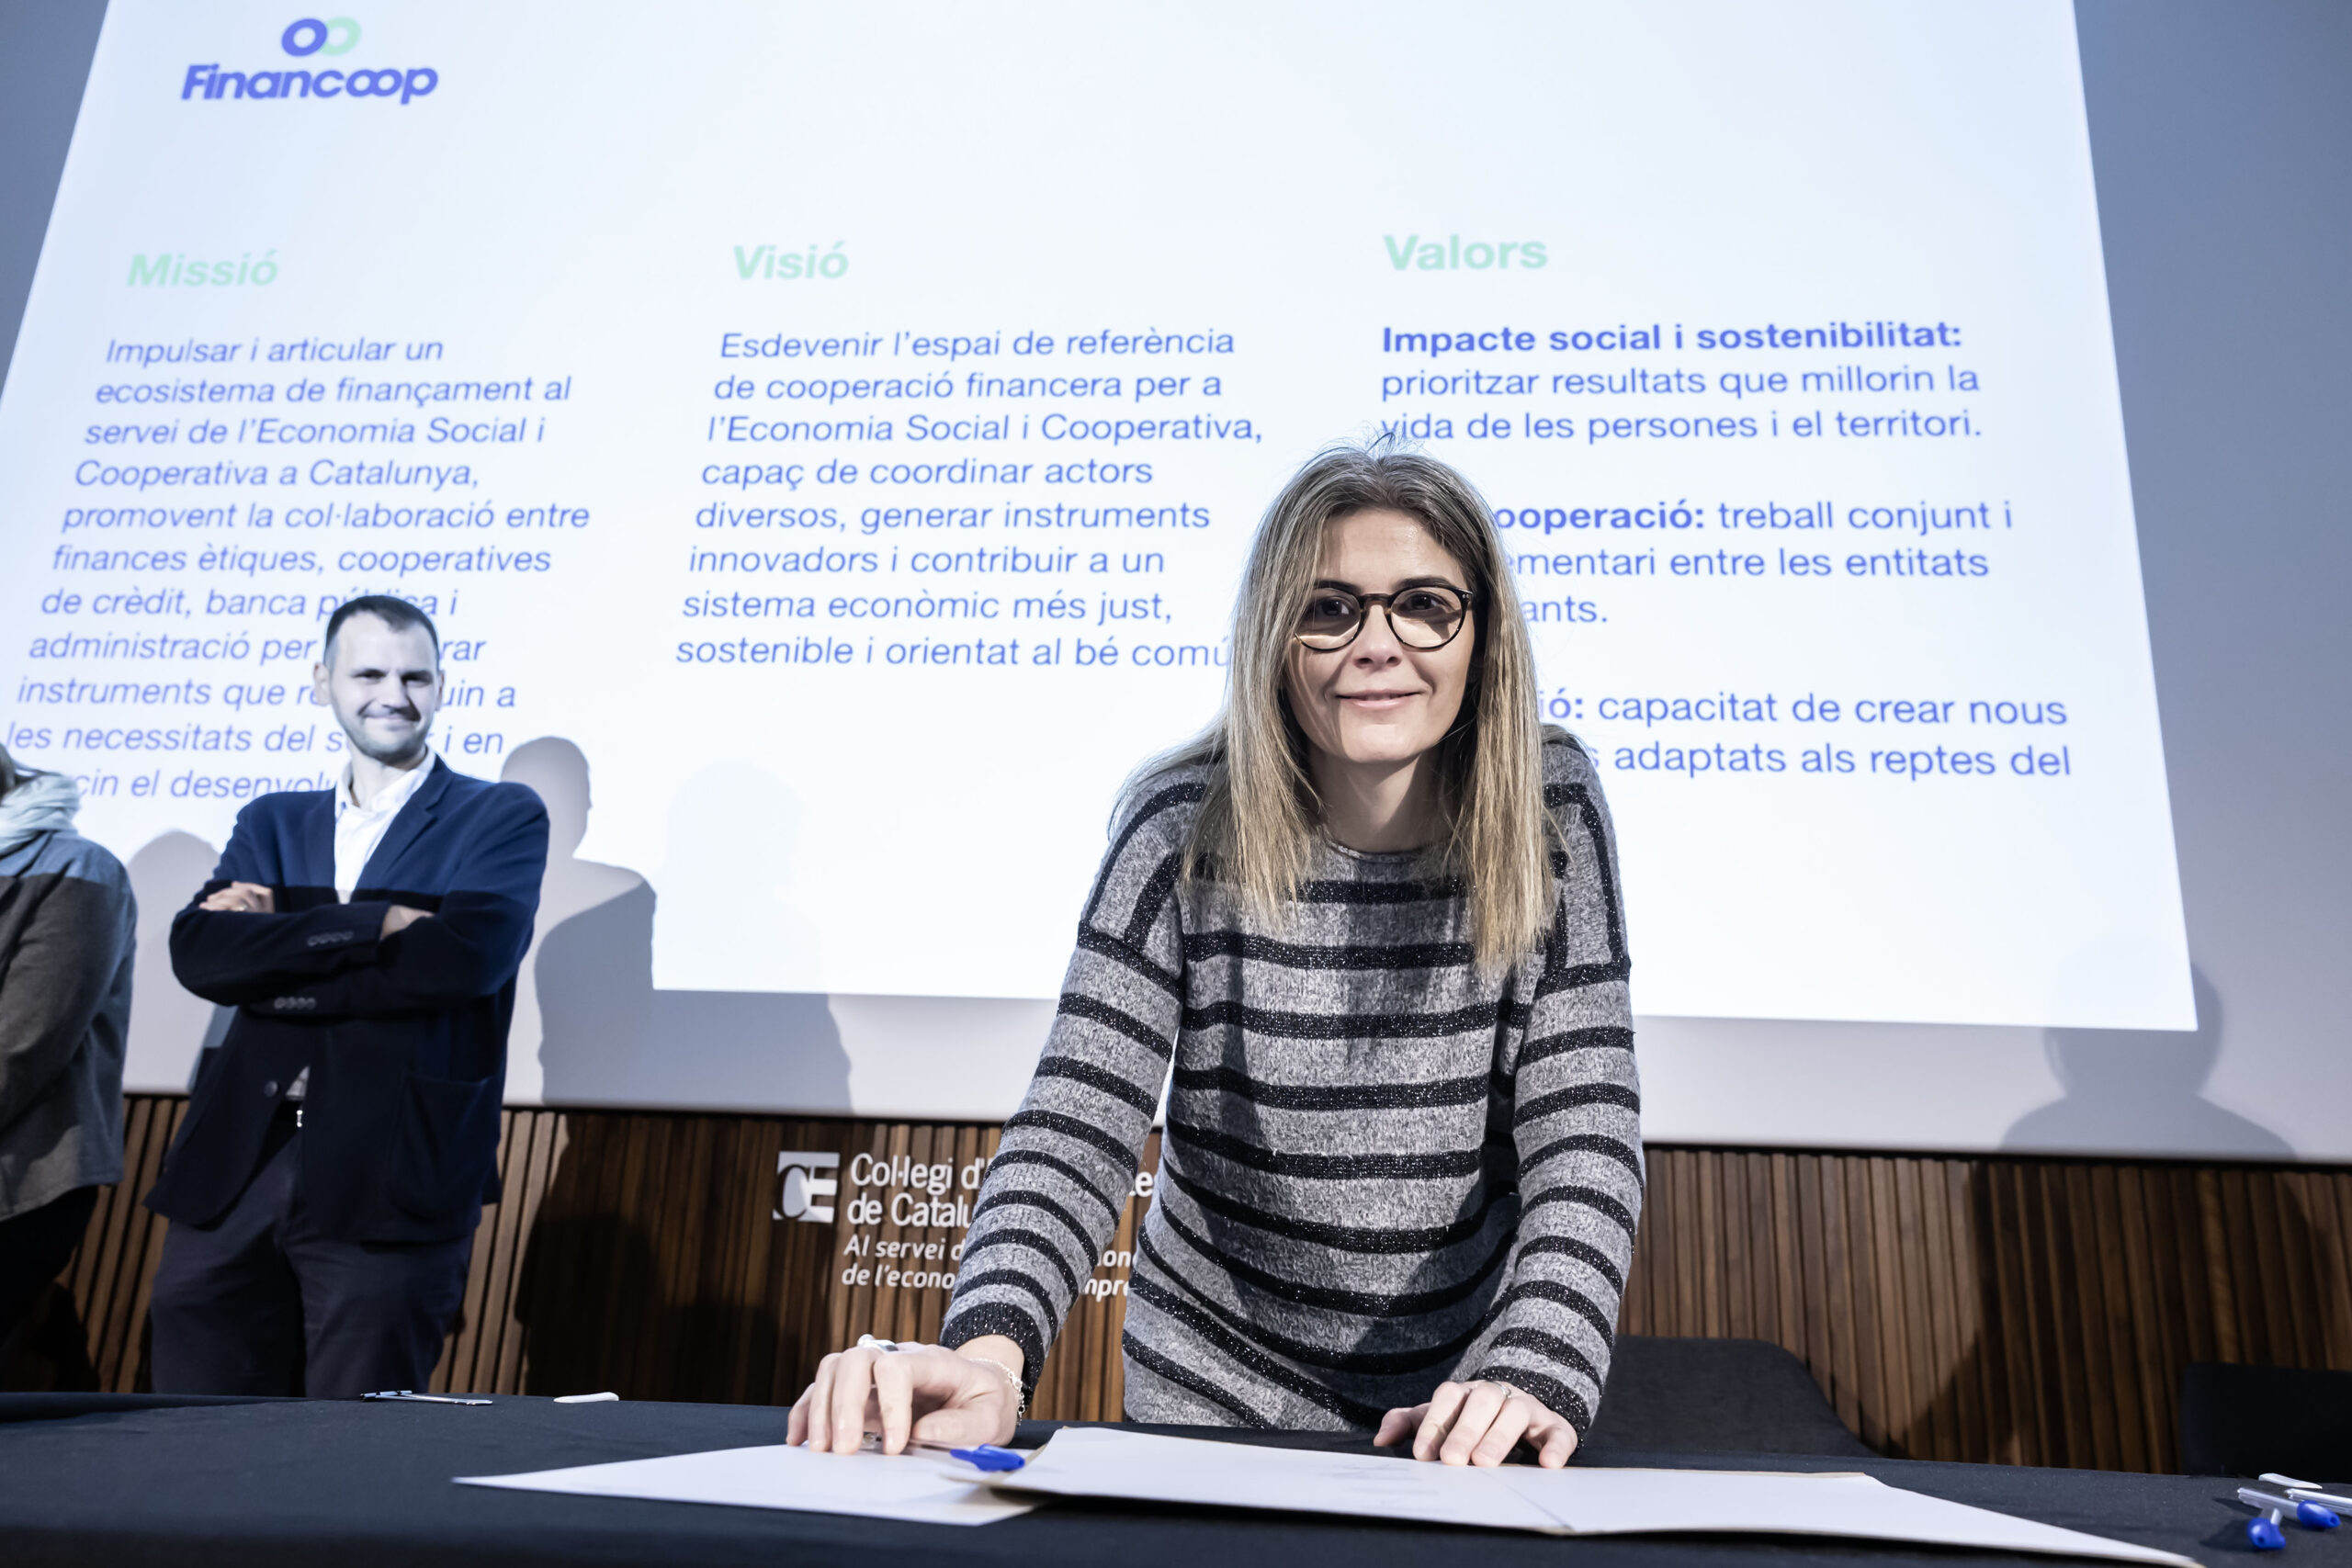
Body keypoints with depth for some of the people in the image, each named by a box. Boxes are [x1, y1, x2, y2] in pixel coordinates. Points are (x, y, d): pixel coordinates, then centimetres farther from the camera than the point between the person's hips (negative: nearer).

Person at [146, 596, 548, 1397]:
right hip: (234, 1172, 4)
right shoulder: (273, 822, 16)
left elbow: (468, 953, -14)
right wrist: (376, 924, -13)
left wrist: (274, 954, -8)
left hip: (388, 1184, -4)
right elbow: (198, 952, -2)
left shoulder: (502, 817, 3)